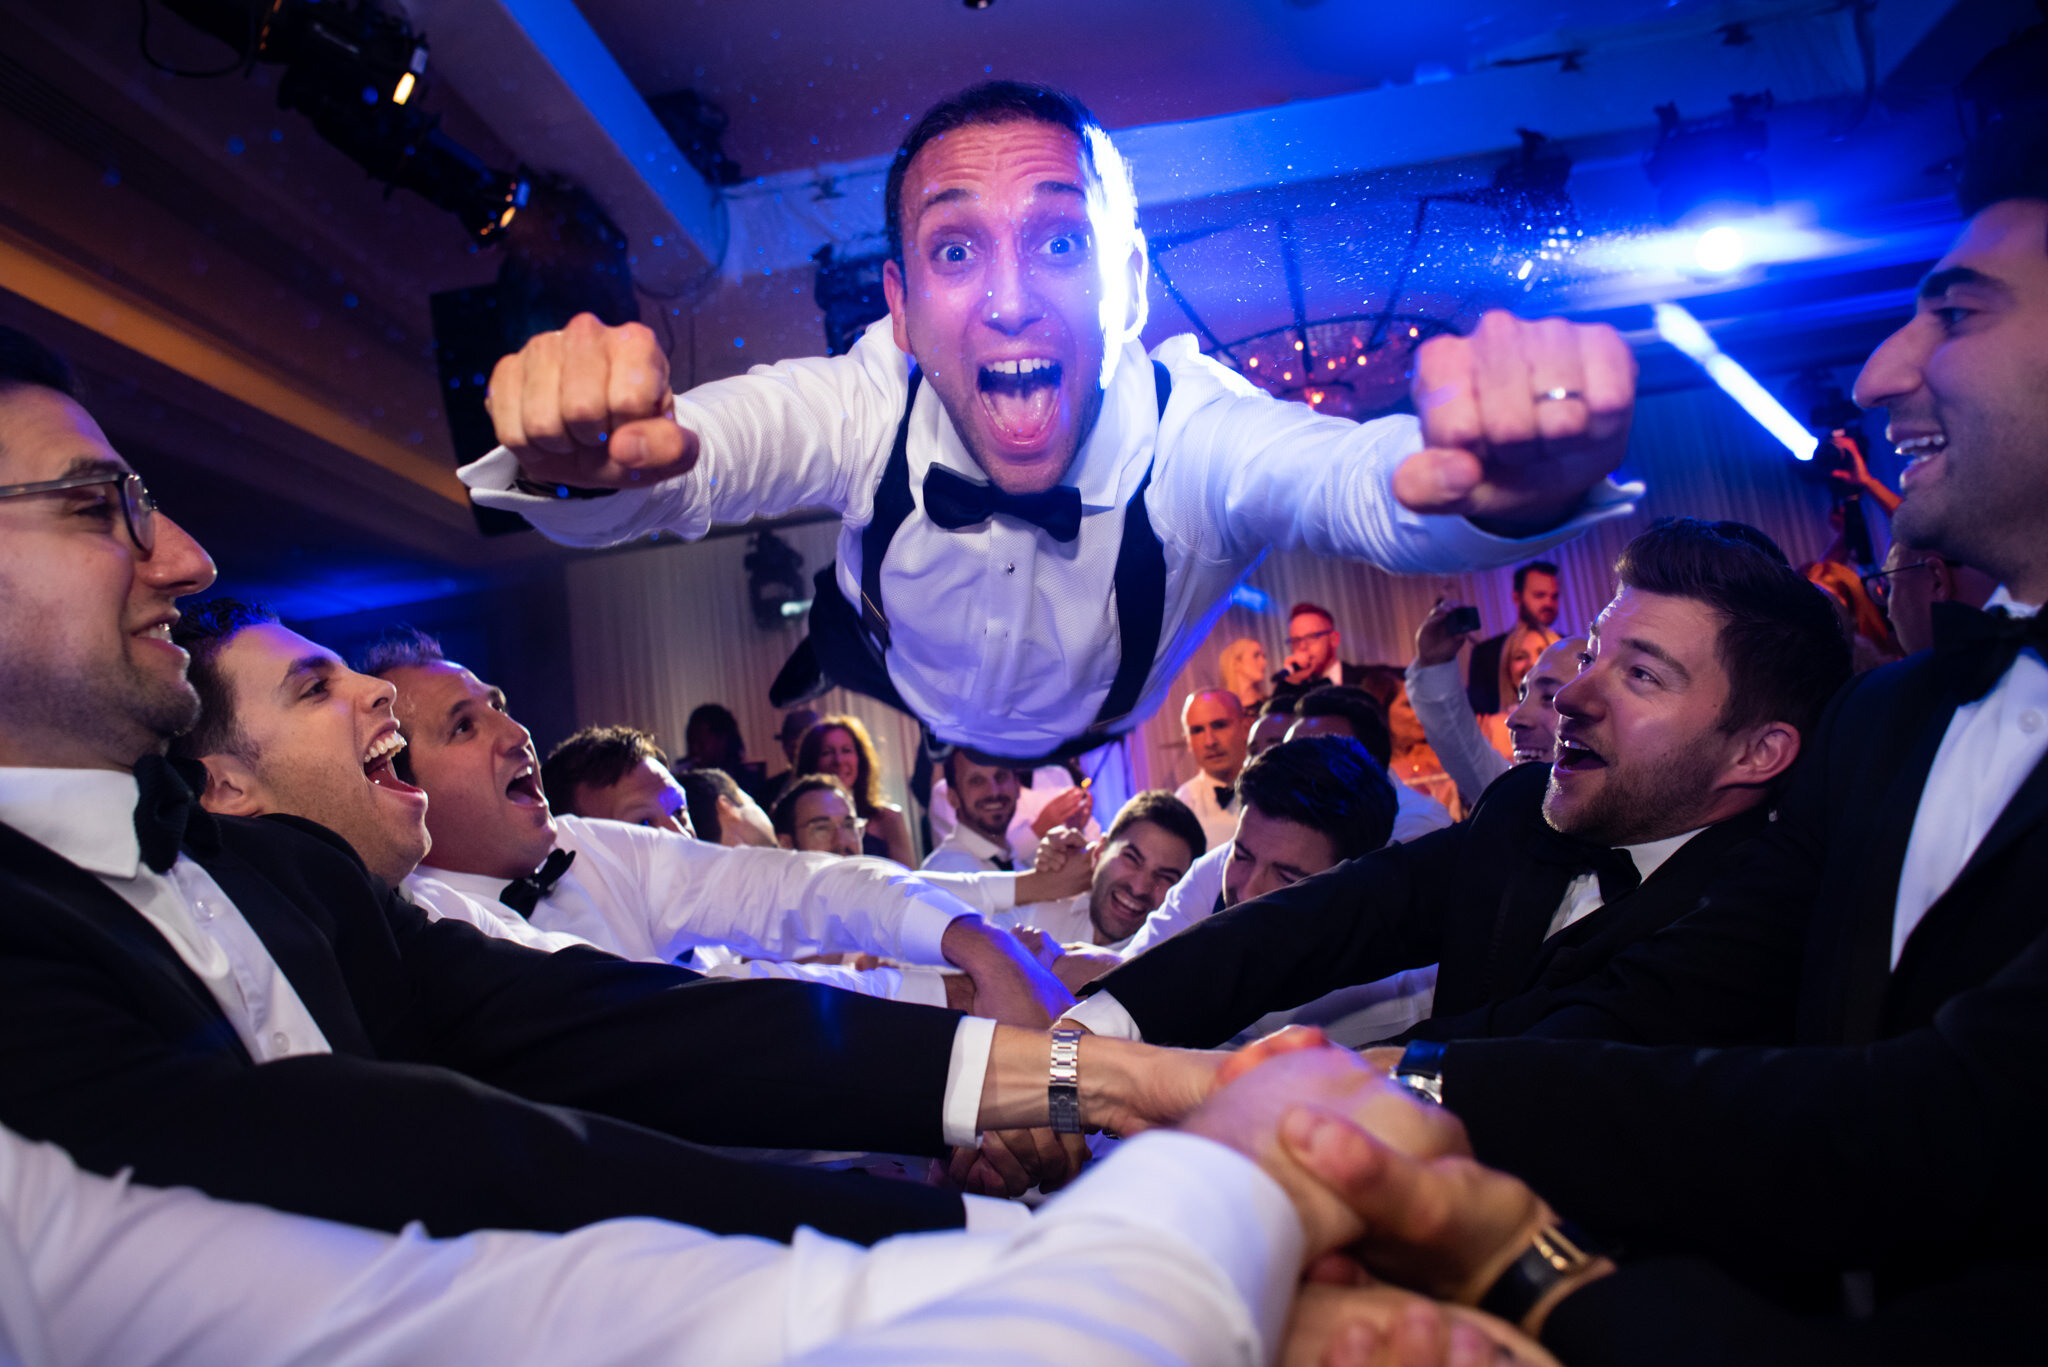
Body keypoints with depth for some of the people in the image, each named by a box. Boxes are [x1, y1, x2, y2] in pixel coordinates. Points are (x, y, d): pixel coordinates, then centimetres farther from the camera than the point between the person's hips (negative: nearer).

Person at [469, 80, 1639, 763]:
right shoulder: (864, 413, -36)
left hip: (1110, 763, 1)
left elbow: (1365, 485, -59)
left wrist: (1518, 478, -84)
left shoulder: (1191, 433, -41)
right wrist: (577, 459, -76)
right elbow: (676, 462, -49)